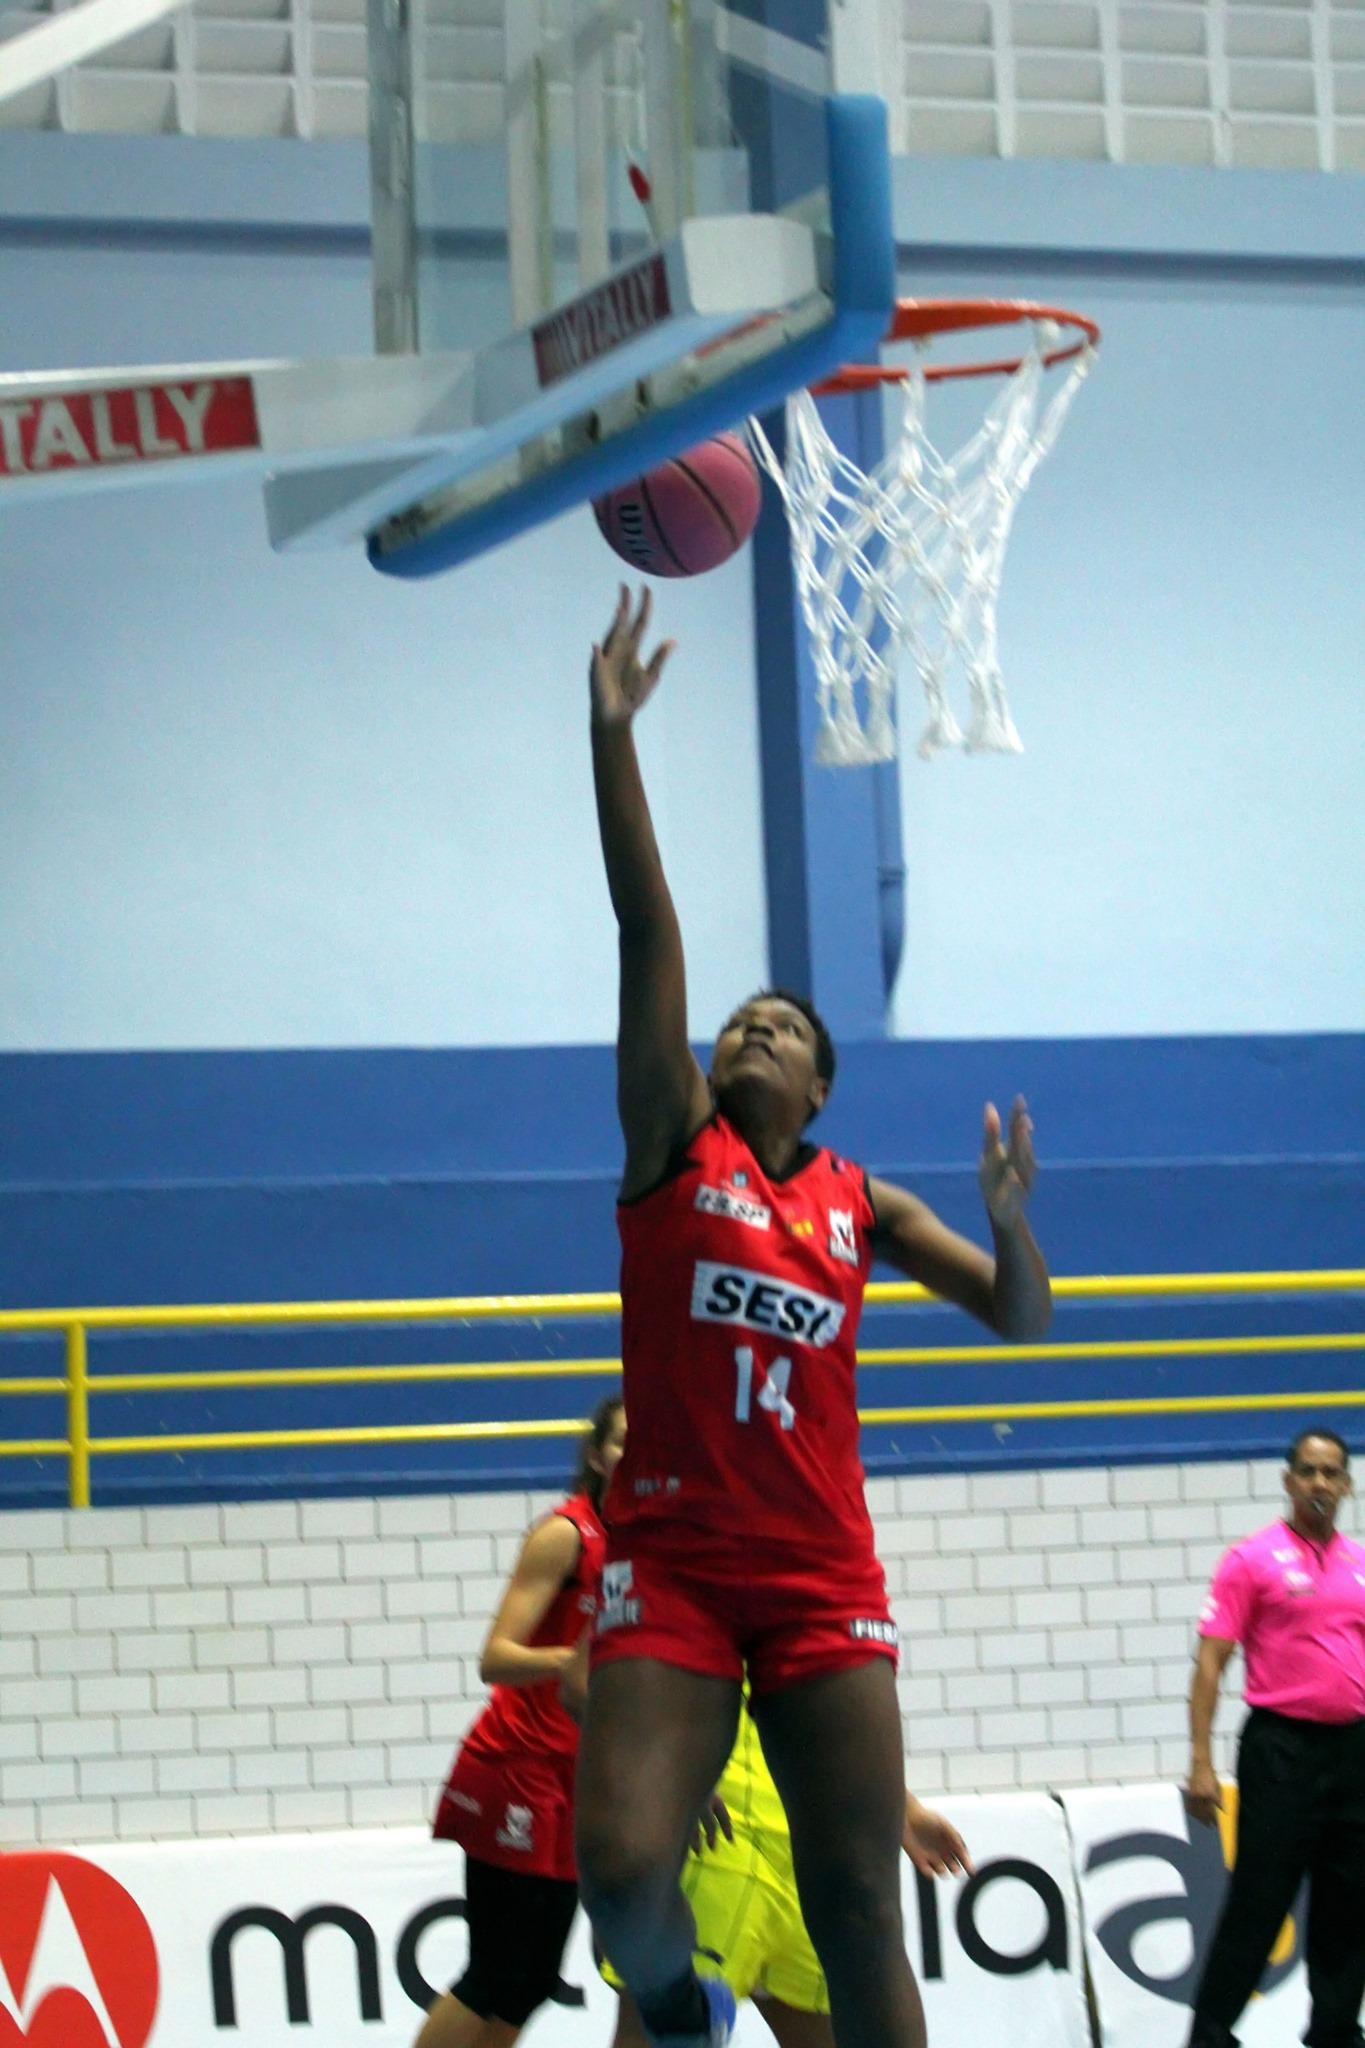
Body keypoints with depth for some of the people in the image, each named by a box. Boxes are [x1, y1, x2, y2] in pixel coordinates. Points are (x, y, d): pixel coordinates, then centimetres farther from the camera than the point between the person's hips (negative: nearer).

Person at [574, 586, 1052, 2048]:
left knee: (859, 1915, -3)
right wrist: (612, 734, -10)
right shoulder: (675, 1145, 6)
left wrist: (1011, 1221, -8)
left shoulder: (859, 1201, 13)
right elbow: (646, 928, -2)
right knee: (622, 1872, -17)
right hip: (671, 1563, -2)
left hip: (823, 1577, 2)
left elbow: (1020, 1320, 13)